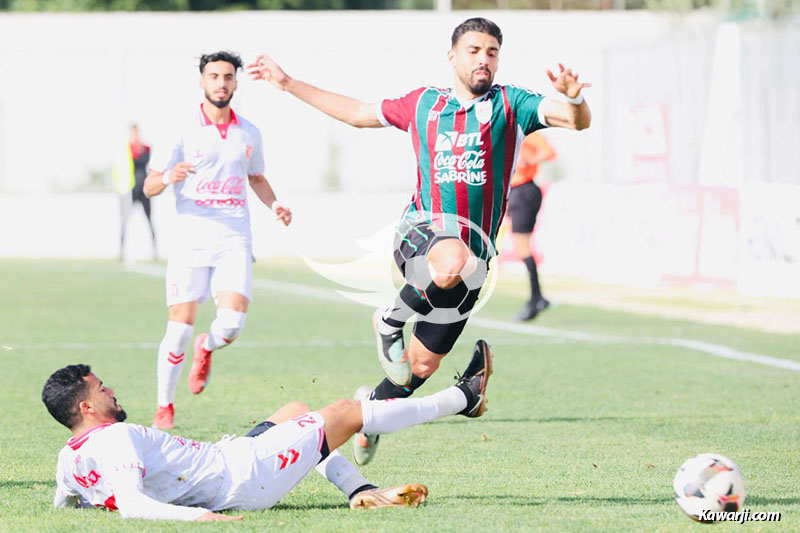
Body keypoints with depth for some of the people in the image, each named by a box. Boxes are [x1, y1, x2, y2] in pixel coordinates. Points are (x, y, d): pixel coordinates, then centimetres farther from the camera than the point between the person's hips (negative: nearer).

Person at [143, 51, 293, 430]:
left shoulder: (249, 134, 11)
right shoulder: (184, 131, 0)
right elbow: (149, 187, 1)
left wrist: (274, 204, 9)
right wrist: (168, 177, -22)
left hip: (234, 241, 2)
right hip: (191, 239, -2)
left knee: (232, 324, -16)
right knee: (180, 328, -7)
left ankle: (206, 349, 21)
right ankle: (164, 405, 13)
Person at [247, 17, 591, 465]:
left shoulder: (510, 105, 5)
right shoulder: (423, 104, 12)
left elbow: (579, 121, -7)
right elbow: (358, 113, 27)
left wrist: (574, 97, -31)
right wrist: (289, 84, 29)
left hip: (475, 251, 1)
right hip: (423, 230, -1)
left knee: (423, 364, 10)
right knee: (451, 260, -40)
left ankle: (374, 406, 41)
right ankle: (391, 321, -12)